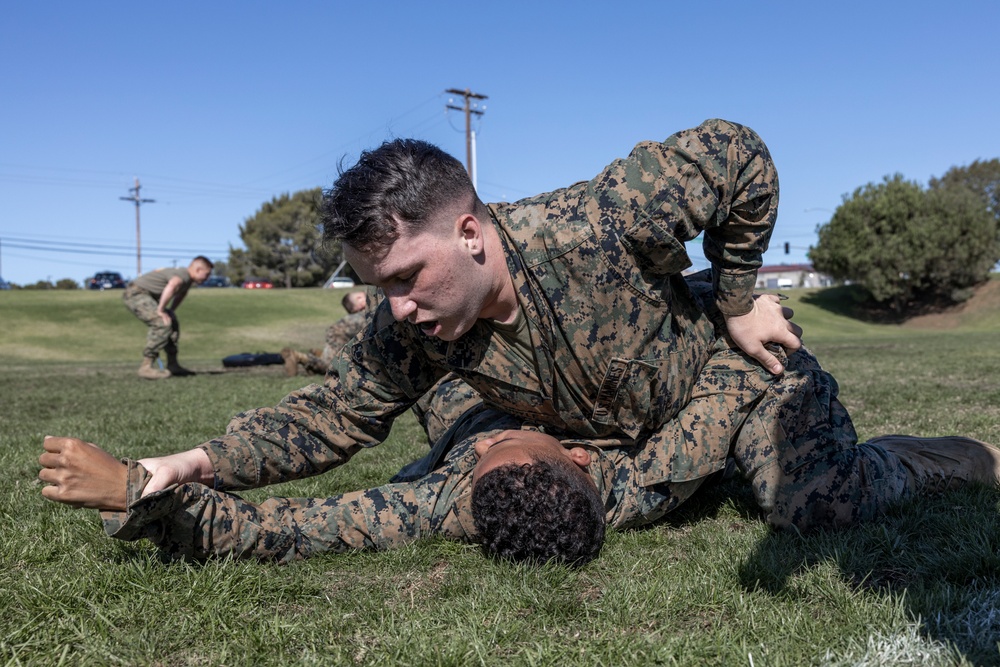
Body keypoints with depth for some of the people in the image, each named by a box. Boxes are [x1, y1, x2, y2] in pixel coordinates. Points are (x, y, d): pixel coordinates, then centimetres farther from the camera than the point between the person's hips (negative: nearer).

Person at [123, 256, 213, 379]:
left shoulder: (187, 281, 9)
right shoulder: (182, 275, -23)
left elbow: (180, 295, 27)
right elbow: (171, 285, -45)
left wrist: (170, 312, 13)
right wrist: (161, 310, -38)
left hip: (145, 295, 11)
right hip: (136, 294, -11)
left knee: (172, 323, 15)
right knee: (163, 324, -25)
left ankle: (172, 365, 20)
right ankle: (146, 367, -22)